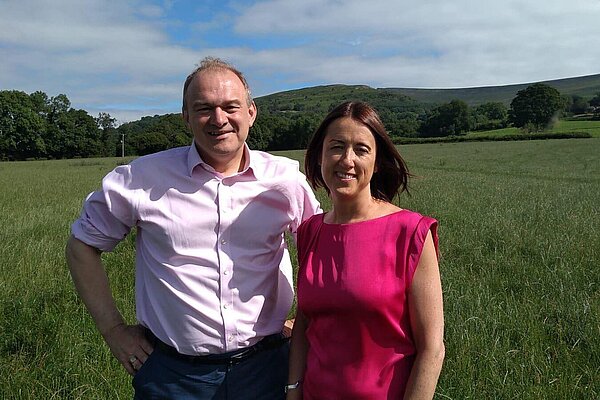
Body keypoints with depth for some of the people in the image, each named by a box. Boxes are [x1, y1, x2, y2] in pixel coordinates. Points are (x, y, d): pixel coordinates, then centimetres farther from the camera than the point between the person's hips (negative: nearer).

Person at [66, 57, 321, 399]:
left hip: (265, 367, 1)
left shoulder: (286, 179, -6)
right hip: (172, 372, 0)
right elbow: (83, 244, 4)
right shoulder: (144, 178, -8)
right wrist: (113, 329, 0)